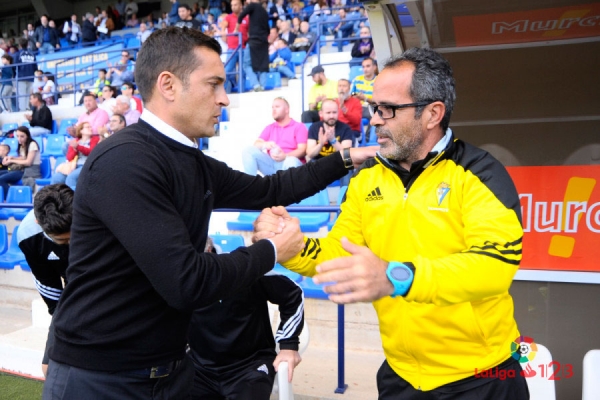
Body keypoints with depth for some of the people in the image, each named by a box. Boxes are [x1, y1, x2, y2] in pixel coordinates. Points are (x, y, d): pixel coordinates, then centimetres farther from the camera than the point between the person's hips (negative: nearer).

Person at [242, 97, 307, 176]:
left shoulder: (299, 127, 10)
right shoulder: (269, 127, 25)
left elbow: (302, 150, -3)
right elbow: (256, 144, 11)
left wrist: (285, 156, -21)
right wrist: (265, 144, -14)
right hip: (271, 162, 4)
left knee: (292, 161, -39)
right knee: (248, 150, -17)